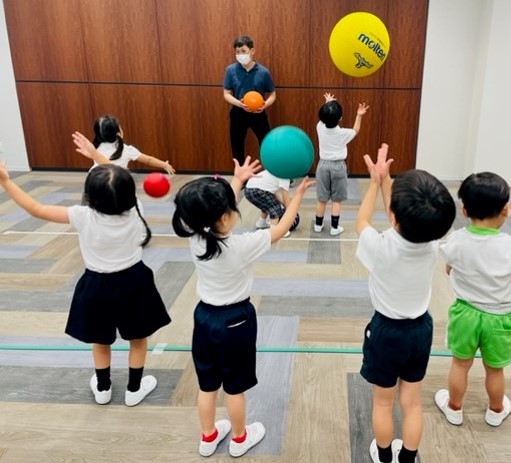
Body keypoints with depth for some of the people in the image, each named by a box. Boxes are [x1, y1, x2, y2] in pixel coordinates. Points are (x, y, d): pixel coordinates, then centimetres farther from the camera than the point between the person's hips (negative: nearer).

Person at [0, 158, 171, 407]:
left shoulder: (82, 216, -22)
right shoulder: (133, 212, -17)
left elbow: (36, 209, -16)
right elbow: (120, 189, 4)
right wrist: (98, 156, 11)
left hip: (97, 287, 0)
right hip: (132, 283, 1)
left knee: (100, 341, 23)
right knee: (138, 339, 20)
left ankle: (102, 389, 42)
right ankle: (134, 389, 34)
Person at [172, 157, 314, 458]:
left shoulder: (195, 237, -14)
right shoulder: (242, 246, -28)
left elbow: (217, 208, 5)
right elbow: (281, 229, -14)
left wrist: (237, 180, 17)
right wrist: (299, 194, -1)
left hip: (205, 316, 5)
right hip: (235, 320, -5)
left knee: (208, 385, 21)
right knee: (234, 387, 16)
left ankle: (208, 438, 40)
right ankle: (239, 439, 38)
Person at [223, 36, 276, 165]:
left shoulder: (263, 72, -9)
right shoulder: (230, 70, -7)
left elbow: (272, 94, 1)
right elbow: (227, 94, -4)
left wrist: (265, 105, -20)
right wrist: (240, 103, -23)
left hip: (258, 114, -1)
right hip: (238, 114, 1)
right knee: (237, 148, 11)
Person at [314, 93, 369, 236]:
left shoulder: (320, 127, -10)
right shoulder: (343, 133, -14)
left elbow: (324, 117, 14)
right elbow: (355, 131, 9)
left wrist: (327, 103, 29)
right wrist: (359, 116, 11)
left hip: (323, 165, 2)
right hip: (338, 166, -2)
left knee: (321, 199, 11)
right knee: (336, 200, 8)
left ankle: (318, 225, 21)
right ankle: (334, 227, 12)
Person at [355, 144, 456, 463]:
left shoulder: (381, 247, -29)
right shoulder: (433, 244, -17)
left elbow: (362, 221, -6)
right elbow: (409, 221, 4)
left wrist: (376, 182, 1)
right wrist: (386, 179, 6)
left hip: (387, 330, -4)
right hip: (421, 328, 4)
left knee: (383, 402, 19)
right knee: (412, 402, 20)